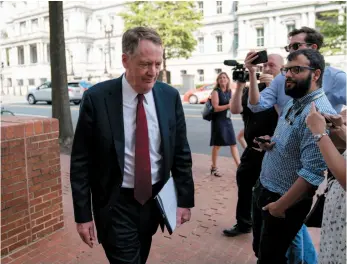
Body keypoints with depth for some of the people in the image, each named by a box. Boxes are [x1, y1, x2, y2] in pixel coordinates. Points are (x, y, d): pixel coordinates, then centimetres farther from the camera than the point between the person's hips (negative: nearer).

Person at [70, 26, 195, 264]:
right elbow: (81, 161, -9)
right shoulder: (97, 98, -15)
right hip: (115, 204, -4)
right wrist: (83, 214, -8)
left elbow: (181, 153, 1)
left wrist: (185, 199, 1)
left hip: (155, 199, 4)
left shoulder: (170, 96, -6)